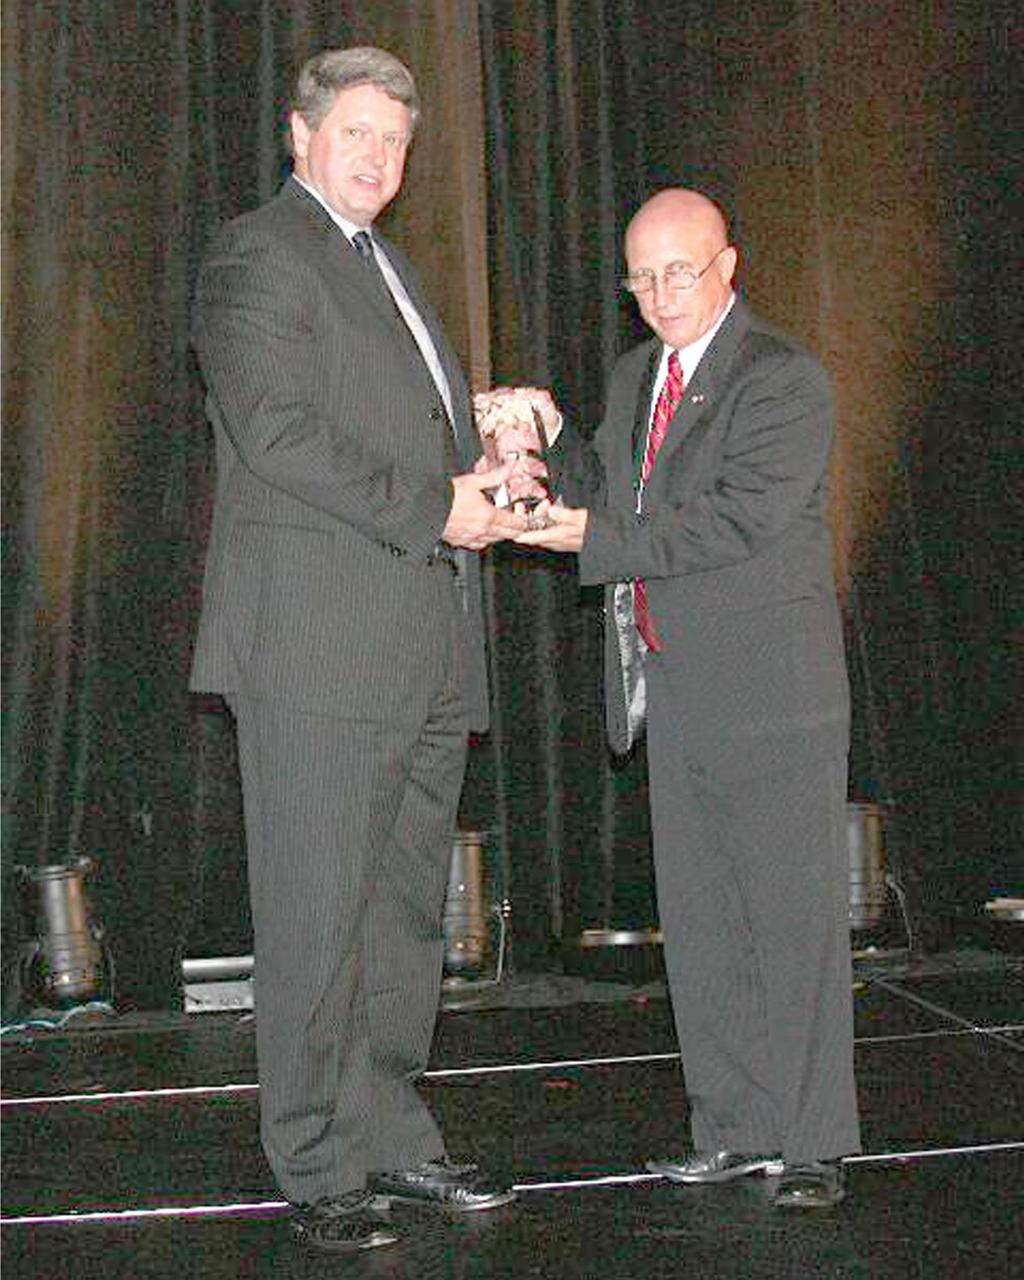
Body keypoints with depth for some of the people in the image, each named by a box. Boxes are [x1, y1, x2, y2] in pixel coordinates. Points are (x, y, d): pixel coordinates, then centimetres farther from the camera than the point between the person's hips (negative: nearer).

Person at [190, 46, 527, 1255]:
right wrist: (430, 507, -15)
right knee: (317, 915, -3)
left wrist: (480, 486, 10)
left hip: (424, 651, 9)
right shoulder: (257, 255, -3)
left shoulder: (389, 270, 25)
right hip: (320, 641, -9)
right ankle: (318, 1171, 7)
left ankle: (390, 1140, 23)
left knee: (406, 914, 12)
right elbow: (277, 433, -16)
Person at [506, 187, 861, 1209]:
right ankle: (737, 1127, 23)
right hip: (672, 695, 8)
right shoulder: (635, 376, 16)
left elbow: (739, 520, -19)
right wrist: (553, 443, 2)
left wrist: (598, 540, -19)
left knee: (793, 918, 0)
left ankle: (812, 1144, 11)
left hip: (769, 696, -7)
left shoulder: (784, 381, -9)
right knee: (698, 923, 11)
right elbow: (607, 501, 19)